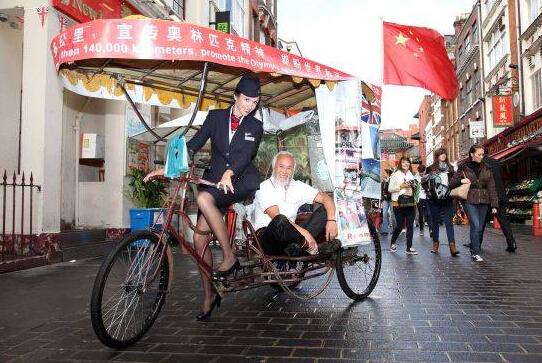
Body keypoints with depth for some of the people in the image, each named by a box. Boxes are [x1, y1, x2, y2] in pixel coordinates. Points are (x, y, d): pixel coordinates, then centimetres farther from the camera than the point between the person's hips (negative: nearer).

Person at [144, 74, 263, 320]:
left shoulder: (255, 127, 3)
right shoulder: (216, 117, 7)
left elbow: (246, 153, -15)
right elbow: (194, 144, 0)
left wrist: (229, 173, -35)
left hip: (242, 181, -3)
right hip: (215, 179, 4)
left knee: (204, 199, -33)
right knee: (199, 238, -4)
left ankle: (229, 257, -20)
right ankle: (209, 295, 13)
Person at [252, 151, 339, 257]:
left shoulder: (298, 186, 11)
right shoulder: (264, 187, -6)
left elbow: (325, 198, 5)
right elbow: (277, 217, -19)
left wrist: (331, 220, -15)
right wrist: (304, 232, -27)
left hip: (290, 234, 6)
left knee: (324, 210, -7)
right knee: (280, 221, -40)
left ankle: (296, 246, -26)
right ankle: (310, 247, -15)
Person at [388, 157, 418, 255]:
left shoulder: (411, 175, 17)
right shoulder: (395, 175, 1)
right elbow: (390, 189, -6)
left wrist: (414, 186, 3)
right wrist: (401, 186, -14)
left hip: (410, 203, 5)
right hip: (399, 203, -5)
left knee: (410, 225, 2)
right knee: (400, 225, -3)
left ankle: (409, 247, 7)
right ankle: (392, 243, 21)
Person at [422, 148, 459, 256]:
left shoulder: (450, 168, 10)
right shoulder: (430, 169, 4)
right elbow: (424, 182, 6)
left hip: (447, 200, 0)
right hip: (434, 200, 0)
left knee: (449, 222, -7)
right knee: (435, 222, 8)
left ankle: (452, 245, -12)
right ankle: (435, 244, 17)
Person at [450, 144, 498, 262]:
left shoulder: (486, 169, 10)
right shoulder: (464, 168, 2)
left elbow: (491, 188, 8)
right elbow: (451, 183, 5)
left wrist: (494, 205, 2)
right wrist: (461, 180, -15)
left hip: (483, 202, 4)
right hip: (470, 201, -3)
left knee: (480, 227, 7)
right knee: (475, 226, -14)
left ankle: (473, 249, 24)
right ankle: (475, 253, -7)